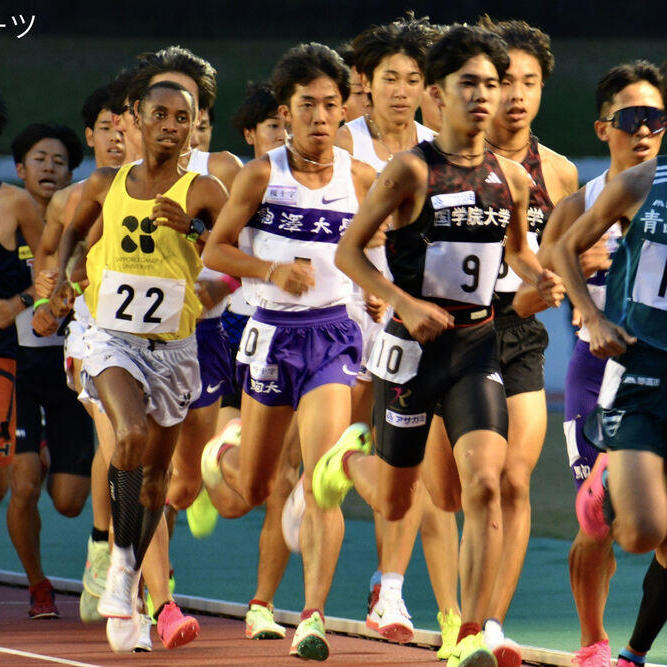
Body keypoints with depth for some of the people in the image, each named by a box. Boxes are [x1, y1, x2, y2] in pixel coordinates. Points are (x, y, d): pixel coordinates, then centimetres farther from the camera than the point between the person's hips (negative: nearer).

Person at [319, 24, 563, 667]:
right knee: (393, 503, 10)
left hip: (477, 347, 3)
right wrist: (407, 303, -19)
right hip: (413, 347, -3)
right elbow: (347, 251, -6)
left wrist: (540, 280, 0)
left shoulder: (512, 177, 5)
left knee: (483, 482, -17)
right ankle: (348, 458, 48)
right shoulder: (410, 170, -9)